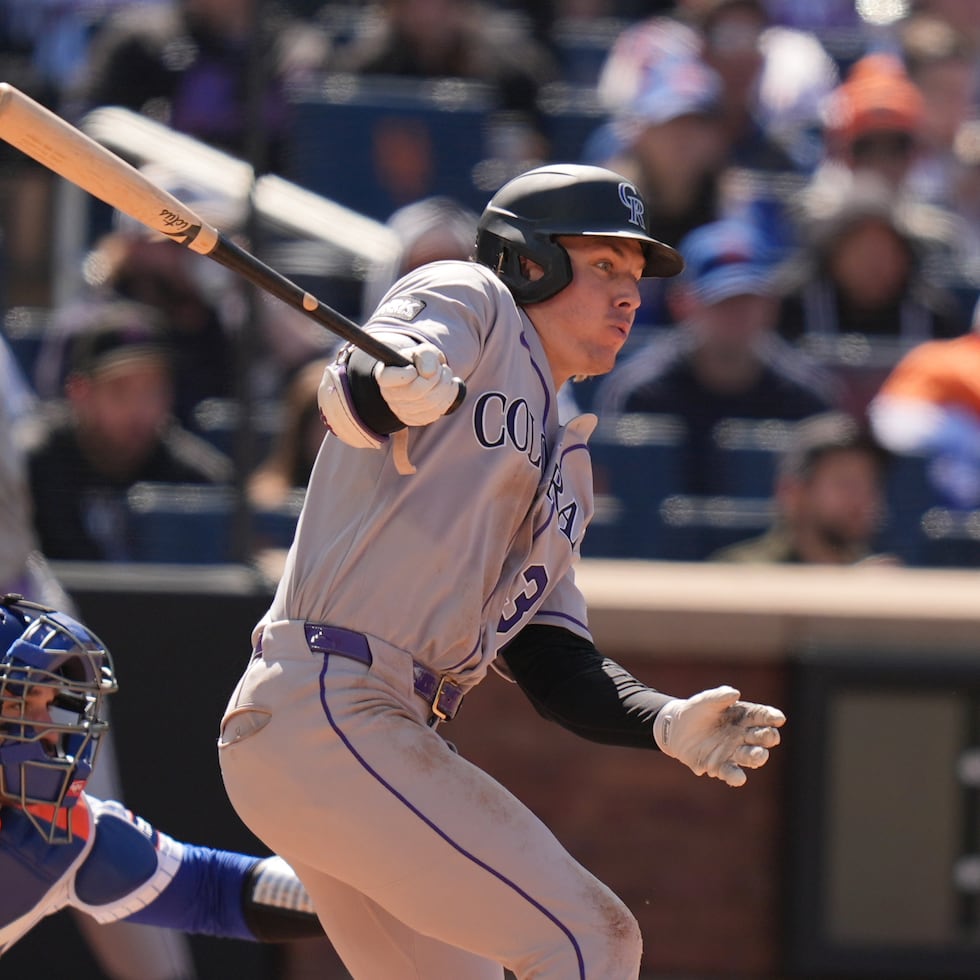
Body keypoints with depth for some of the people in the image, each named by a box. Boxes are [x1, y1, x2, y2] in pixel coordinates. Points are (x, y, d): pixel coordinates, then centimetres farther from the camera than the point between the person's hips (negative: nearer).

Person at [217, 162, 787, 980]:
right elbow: (348, 393, -19)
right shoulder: (469, 300, 3)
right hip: (325, 710, -10)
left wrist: (666, 723, -1)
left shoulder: (564, 465, 26)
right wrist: (391, 385, -42)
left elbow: (552, 661, 16)